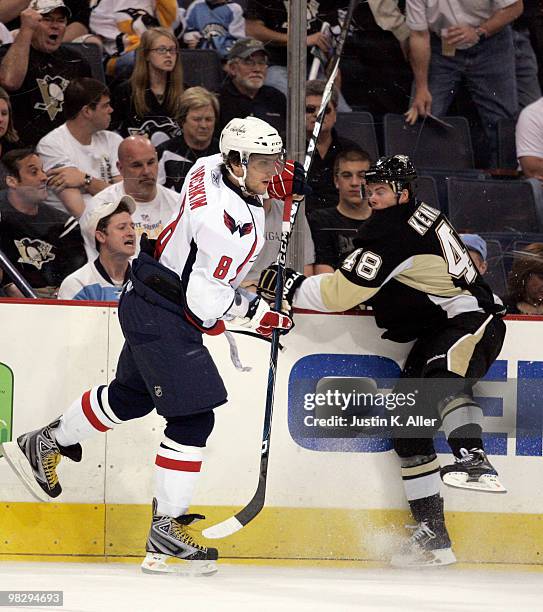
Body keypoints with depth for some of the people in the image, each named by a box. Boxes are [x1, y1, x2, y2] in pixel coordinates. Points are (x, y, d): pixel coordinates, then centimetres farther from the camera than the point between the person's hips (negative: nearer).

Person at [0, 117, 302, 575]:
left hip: (151, 305, 11)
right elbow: (206, 297, -27)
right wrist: (257, 314, -15)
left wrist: (284, 178, 5)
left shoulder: (215, 167, -1)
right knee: (193, 417, -11)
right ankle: (166, 529, -8)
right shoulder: (223, 218, -28)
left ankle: (46, 445, 44)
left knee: (131, 396, 26)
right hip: (163, 317, -11)